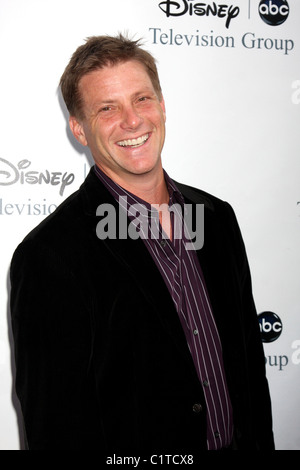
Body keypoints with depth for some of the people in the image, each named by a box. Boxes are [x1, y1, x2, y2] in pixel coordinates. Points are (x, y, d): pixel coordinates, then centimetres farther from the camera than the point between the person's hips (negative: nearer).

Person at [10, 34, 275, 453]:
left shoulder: (217, 216, 0)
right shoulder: (50, 256, -21)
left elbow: (250, 355, 6)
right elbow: (57, 422, -19)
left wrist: (262, 443, 5)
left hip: (237, 440, 6)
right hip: (131, 452, -5)